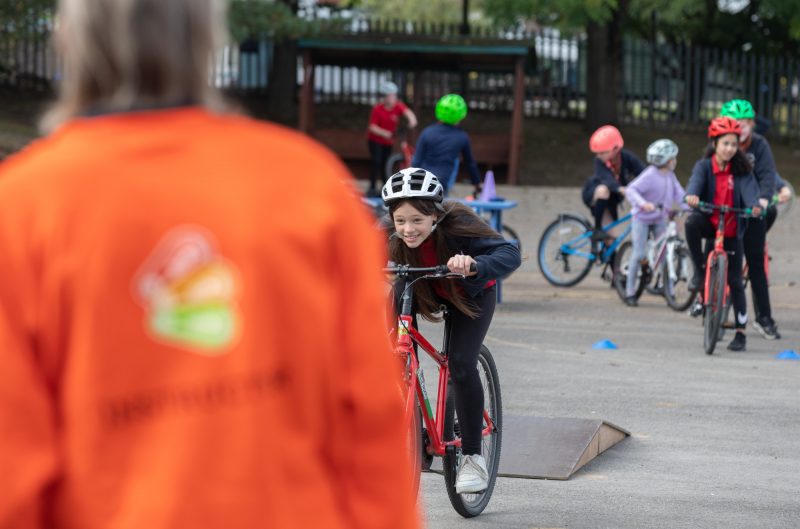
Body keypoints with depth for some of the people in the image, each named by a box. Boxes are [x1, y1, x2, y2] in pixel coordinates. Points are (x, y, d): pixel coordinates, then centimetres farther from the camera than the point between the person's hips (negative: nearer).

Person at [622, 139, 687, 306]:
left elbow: (679, 194, -2)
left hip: (659, 219, 6)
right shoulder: (649, 176, -22)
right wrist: (643, 203, -45)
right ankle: (630, 291, 3)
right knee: (639, 254, -9)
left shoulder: (670, 176, 0)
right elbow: (631, 190, -29)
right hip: (642, 217, -6)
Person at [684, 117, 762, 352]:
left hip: (731, 229, 1)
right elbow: (696, 181, -25)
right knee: (692, 223, -37)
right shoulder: (704, 166, -6)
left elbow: (749, 188, -20)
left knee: (735, 280, 0)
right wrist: (691, 195, -49)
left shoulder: (741, 169, -4)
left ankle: (741, 332, 9)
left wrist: (755, 204, -43)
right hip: (709, 222, 0)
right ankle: (700, 271, -19)